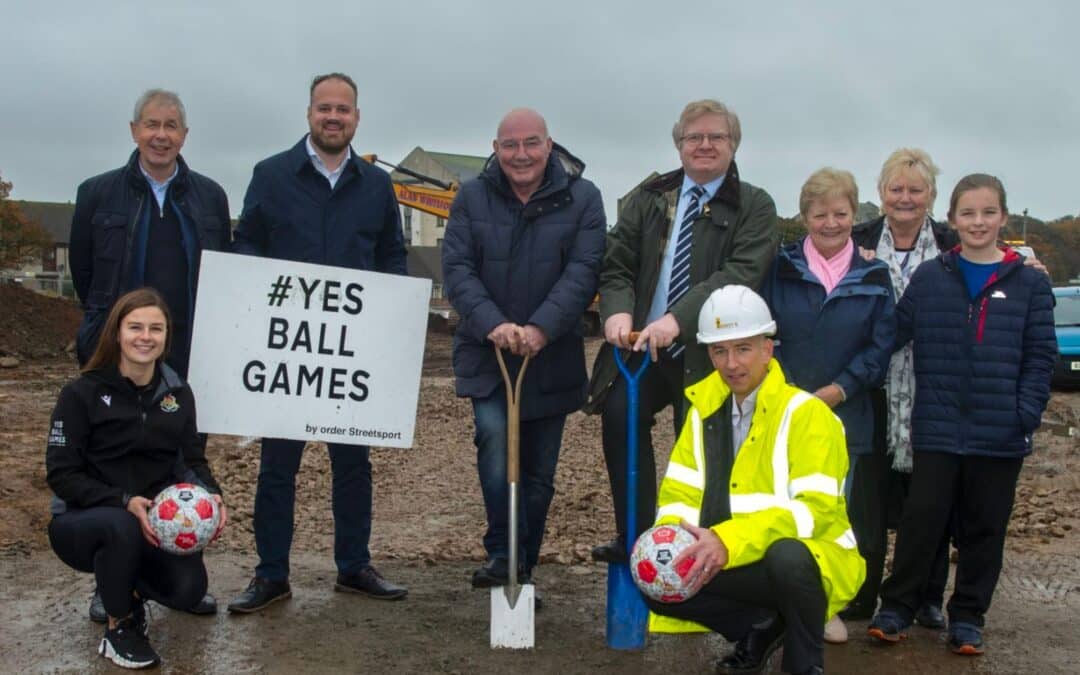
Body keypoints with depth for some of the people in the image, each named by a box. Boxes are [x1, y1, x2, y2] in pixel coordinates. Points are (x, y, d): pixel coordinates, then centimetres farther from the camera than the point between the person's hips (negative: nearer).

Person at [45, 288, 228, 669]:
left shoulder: (177, 393, 2)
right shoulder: (82, 394, -11)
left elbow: (192, 458, 5)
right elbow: (61, 474, -14)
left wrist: (211, 494, -18)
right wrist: (123, 502, -29)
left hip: (155, 522, 4)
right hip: (82, 520, -3)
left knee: (189, 590, -21)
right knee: (120, 526, -38)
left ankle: (133, 585, 16)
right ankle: (118, 627, -11)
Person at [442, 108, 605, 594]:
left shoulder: (581, 198, -2)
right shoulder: (473, 197, 2)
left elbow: (583, 271, -11)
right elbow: (457, 268, -6)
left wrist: (541, 328, -25)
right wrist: (492, 324, -24)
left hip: (551, 359, 0)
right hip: (486, 354, 0)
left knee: (539, 471, 7)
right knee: (494, 438, -22)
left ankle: (523, 569, 22)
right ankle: (502, 552, -7)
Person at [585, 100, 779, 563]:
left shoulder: (754, 207, 1)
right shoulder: (649, 199, 13)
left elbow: (740, 274, -15)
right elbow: (617, 263, 8)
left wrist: (677, 319, -28)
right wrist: (617, 309, -15)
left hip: (707, 354, -2)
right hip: (641, 347, 2)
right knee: (619, 413, -23)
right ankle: (633, 538, -13)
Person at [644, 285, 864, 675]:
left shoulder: (806, 412, -14)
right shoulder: (704, 410, 5)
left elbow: (815, 509, -24)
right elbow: (680, 492, 1)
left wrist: (729, 540, -36)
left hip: (812, 559, -5)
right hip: (742, 565, 6)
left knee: (786, 555, -39)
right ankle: (760, 629, 7)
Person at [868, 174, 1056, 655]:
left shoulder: (1030, 283, 3)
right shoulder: (928, 278, 3)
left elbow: (1040, 357, 1)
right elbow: (893, 335, 5)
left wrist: (1027, 414, -7)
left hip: (1000, 434, 1)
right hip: (937, 428, -1)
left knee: (983, 527, 10)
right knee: (921, 520, 1)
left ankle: (968, 616, 23)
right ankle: (897, 607, 15)